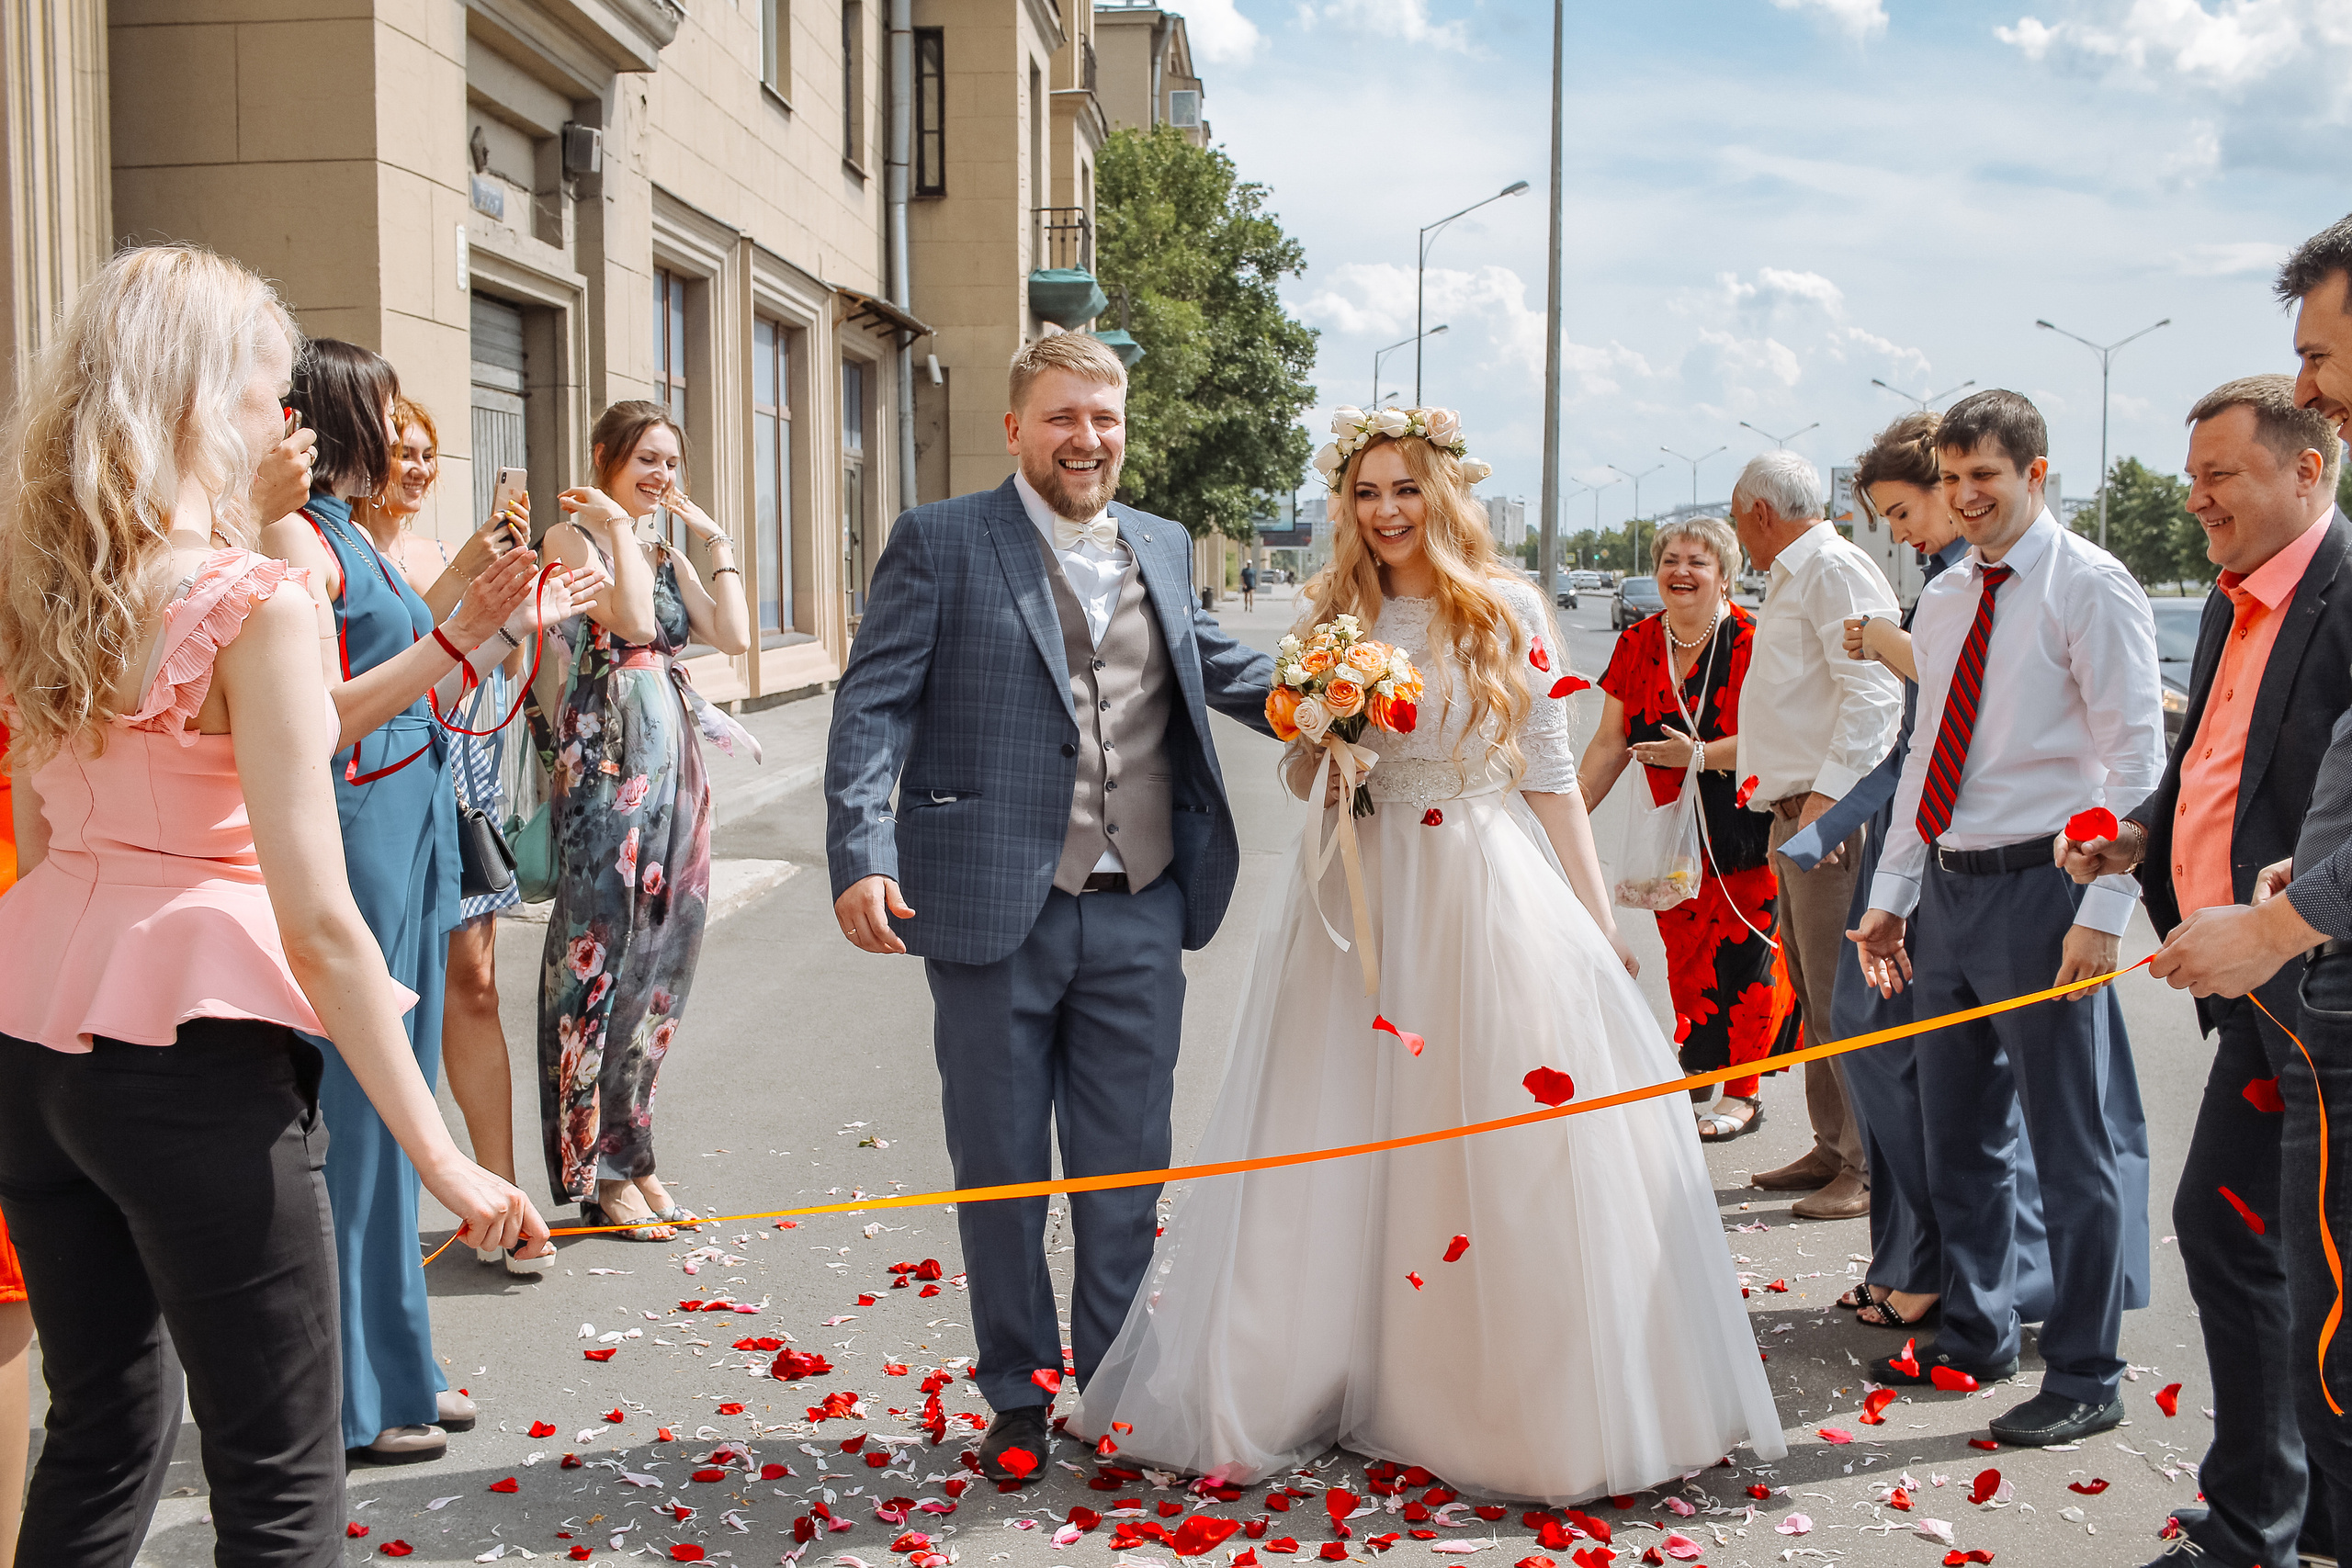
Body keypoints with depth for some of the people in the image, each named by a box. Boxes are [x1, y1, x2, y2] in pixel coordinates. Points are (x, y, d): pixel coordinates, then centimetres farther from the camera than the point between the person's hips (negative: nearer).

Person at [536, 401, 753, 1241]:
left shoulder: (667, 553, 17)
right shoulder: (572, 534, -4)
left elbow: (735, 635, 5)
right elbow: (633, 619, -20)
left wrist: (716, 541, 7)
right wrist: (617, 526, -12)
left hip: (674, 760, 8)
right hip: (607, 759, -8)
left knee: (662, 952, 9)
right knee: (603, 950, -3)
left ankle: (630, 1154, 19)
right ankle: (599, 1171, 6)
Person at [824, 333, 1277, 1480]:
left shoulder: (1162, 547, 13)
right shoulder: (940, 543, -2)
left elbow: (1210, 663, 30)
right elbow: (873, 705, -7)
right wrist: (860, 854, -19)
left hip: (1138, 915, 4)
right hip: (995, 912, -3)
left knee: (1128, 1168, 11)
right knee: (999, 1168, 9)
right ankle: (1018, 1397, 26)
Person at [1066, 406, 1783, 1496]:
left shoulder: (1507, 609, 1)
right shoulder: (1334, 619, 8)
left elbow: (1550, 774, 3)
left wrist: (1596, 918, 1)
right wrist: (1314, 731, -8)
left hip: (1490, 893, -2)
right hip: (1364, 897, 2)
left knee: (1506, 1147, -1)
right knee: (1345, 1142, 4)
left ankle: (1541, 1405, 13)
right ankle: (1321, 1381, 18)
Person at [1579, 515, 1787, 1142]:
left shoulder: (1750, 642, -10)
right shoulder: (1638, 644, 6)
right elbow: (1610, 742, 9)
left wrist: (1697, 755, -20)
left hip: (1745, 830, -4)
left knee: (1739, 951, -1)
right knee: (1684, 947, 5)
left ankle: (1743, 1091, 11)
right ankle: (1697, 1060, 22)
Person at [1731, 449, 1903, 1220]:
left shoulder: (1834, 569, -10)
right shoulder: (1792, 578, 23)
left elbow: (1872, 692, -20)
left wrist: (1828, 794, -24)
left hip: (1836, 814, -11)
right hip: (1796, 811, 11)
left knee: (1843, 997, -8)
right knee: (1813, 994, 14)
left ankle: (1871, 1168, -1)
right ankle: (1832, 1148, 22)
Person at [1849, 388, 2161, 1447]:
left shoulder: (2091, 588, -8)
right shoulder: (1943, 599, 14)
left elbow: (2136, 760, -12)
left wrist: (2102, 912, -19)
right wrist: (1890, 896, 14)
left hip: (2040, 886, -7)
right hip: (1947, 885, 8)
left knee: (2072, 1147, 1)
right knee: (1957, 1136, 16)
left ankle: (2085, 1379, 14)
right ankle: (1974, 1340, 32)